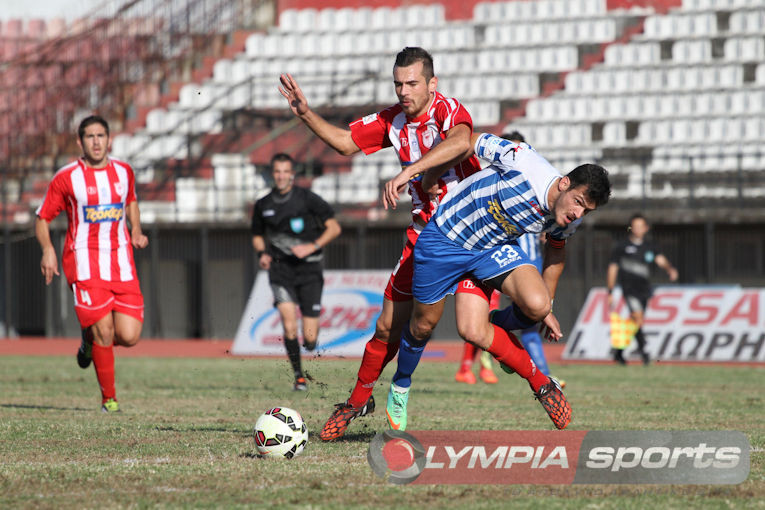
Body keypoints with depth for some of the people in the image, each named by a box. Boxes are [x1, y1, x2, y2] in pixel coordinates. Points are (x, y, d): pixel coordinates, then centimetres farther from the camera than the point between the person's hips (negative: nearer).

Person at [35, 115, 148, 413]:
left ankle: (91, 339, 28)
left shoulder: (124, 172, 9)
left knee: (129, 336, -7)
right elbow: (42, 218, 4)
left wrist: (136, 231, 12)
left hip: (121, 263, 3)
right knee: (104, 331, -12)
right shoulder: (67, 178, -3)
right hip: (84, 263, -3)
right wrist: (47, 249, -13)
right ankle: (109, 399, 5)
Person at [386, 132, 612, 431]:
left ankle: (498, 326, 13)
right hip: (444, 236, -3)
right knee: (424, 324, 9)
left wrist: (547, 310, 14)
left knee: (536, 306, -23)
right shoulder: (523, 163, -34)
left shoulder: (568, 221, -14)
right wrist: (427, 179, -11)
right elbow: (466, 142, -20)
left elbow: (556, 246, 10)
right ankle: (400, 388, 39)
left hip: (495, 248, 3)